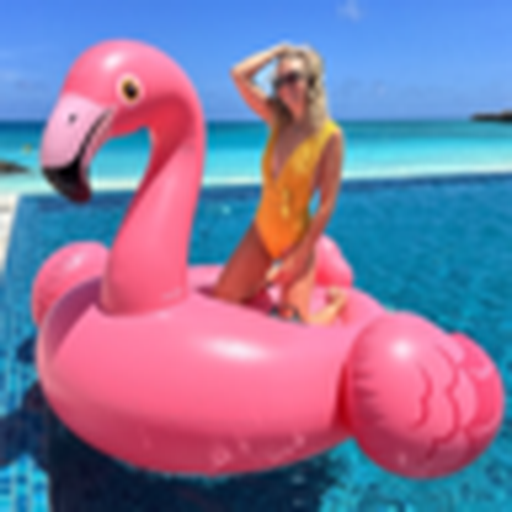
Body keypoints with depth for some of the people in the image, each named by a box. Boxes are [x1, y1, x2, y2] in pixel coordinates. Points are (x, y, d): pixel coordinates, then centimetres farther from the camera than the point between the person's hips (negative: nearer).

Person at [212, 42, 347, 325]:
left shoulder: (330, 135, -17)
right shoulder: (278, 120, -2)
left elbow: (327, 204, -18)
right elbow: (239, 74, -3)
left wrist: (299, 258, -17)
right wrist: (278, 51, -1)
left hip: (296, 239, -5)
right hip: (261, 232, 5)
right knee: (221, 298, 6)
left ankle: (337, 300, 26)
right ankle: (268, 282, 35)